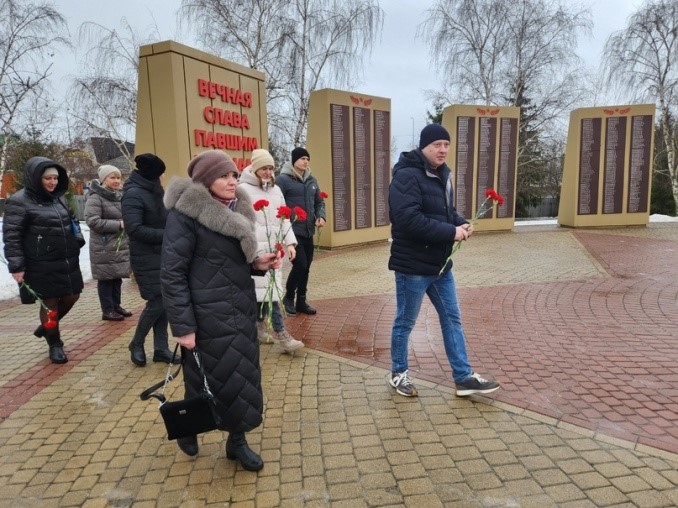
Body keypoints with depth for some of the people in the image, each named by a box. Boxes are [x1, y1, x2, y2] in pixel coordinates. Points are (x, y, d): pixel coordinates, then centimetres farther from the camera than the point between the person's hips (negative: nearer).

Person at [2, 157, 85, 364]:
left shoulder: (59, 198, 11)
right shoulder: (19, 202, -10)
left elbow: (71, 222, 25)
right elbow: (11, 237, -11)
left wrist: (78, 242, 10)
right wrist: (16, 266, -15)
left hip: (67, 261, 7)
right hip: (41, 266, -7)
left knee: (71, 297, 13)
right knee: (50, 303, 4)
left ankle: (46, 327, 38)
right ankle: (55, 345, 22)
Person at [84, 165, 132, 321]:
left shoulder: (121, 196, 12)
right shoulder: (95, 198, -12)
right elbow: (92, 221, -20)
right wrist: (118, 225, -21)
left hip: (121, 246, 7)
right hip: (104, 248, -7)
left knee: (117, 278, 14)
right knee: (106, 279, 1)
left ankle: (116, 306, 26)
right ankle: (107, 310, 11)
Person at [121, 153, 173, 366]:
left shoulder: (154, 191, 13)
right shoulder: (133, 194, -14)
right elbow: (134, 228, -23)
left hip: (163, 256, 8)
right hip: (146, 258, -8)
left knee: (164, 302, 8)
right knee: (157, 302, -6)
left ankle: (161, 348, 17)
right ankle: (136, 344, 16)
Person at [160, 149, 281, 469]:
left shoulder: (236, 211, 9)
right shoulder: (185, 214, -14)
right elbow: (172, 273, -16)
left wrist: (257, 264, -1)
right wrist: (182, 326, -18)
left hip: (241, 311, 7)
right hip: (208, 315, -6)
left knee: (244, 376, 11)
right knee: (206, 380, 10)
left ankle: (237, 441, 29)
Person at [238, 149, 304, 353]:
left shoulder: (276, 189, 15)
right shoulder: (243, 189, -5)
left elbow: (284, 218, 16)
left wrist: (290, 242, 7)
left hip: (273, 246, 6)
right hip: (255, 247, -6)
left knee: (263, 288, 12)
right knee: (267, 288, -8)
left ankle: (260, 324, 28)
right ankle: (280, 334, -5)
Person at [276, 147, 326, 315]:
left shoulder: (312, 180, 13)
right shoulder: (283, 179, -7)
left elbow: (319, 202, 19)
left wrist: (321, 216, -1)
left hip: (308, 232, 6)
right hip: (293, 231, -6)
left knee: (306, 267, 10)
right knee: (300, 264, -12)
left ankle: (301, 301, 24)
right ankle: (288, 297, 12)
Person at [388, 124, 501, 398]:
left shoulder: (442, 175, 12)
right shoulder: (406, 176, -18)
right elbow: (409, 219, -29)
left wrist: (461, 223, -1)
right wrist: (451, 232, -24)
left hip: (440, 264, 9)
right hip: (413, 265, -9)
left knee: (452, 319, 13)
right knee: (405, 322, 8)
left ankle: (464, 377, 25)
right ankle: (398, 373, 28)